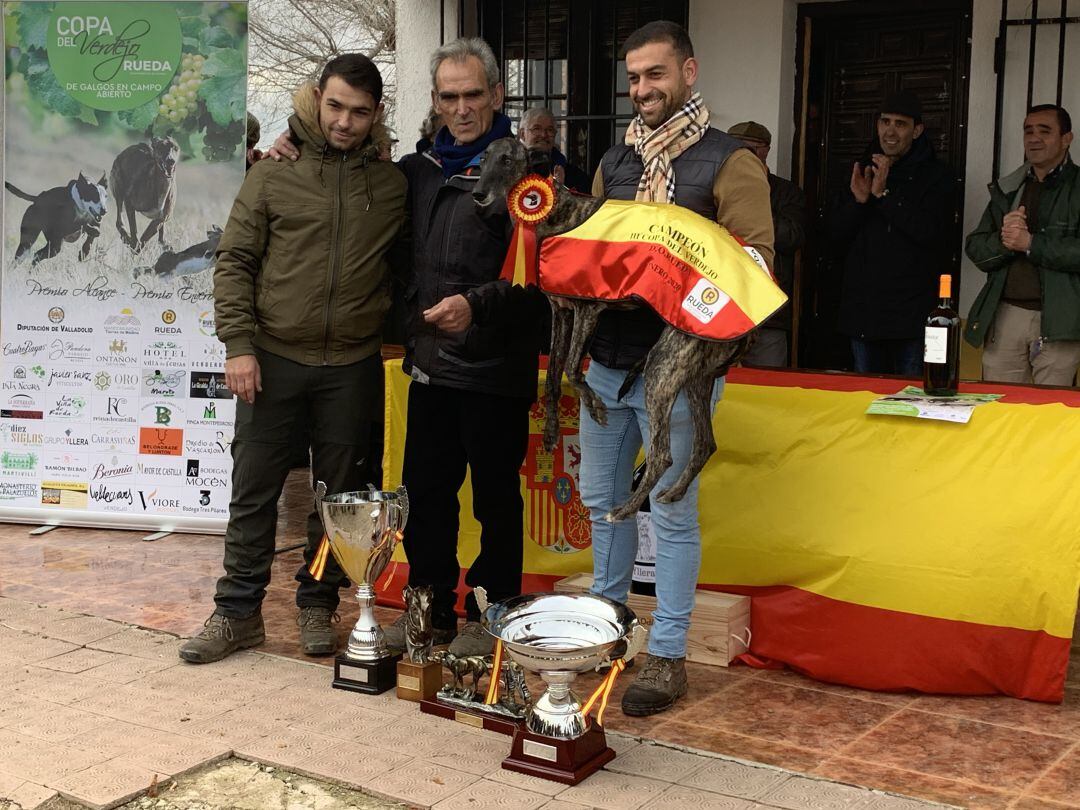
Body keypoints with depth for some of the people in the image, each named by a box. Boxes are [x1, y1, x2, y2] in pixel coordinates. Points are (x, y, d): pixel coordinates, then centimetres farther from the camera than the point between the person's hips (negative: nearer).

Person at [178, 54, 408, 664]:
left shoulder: (393, 184, 4)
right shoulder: (274, 175, 2)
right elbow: (235, 262, 1)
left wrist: (394, 336, -1)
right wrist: (238, 344, -7)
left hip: (352, 367, 1)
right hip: (273, 358, 0)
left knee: (339, 493, 8)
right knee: (254, 488, 5)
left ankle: (318, 605, 24)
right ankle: (239, 611, 17)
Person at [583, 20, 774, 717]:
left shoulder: (729, 163, -6)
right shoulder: (616, 163, 13)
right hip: (608, 357, 6)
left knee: (671, 511, 0)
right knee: (602, 496, 17)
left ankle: (668, 656, 9)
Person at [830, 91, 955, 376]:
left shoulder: (935, 176, -2)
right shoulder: (863, 170, 14)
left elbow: (930, 231, -17)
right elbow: (837, 234, 9)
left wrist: (884, 194, -17)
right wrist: (858, 201, -10)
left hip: (911, 313, -5)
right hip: (863, 309, 5)